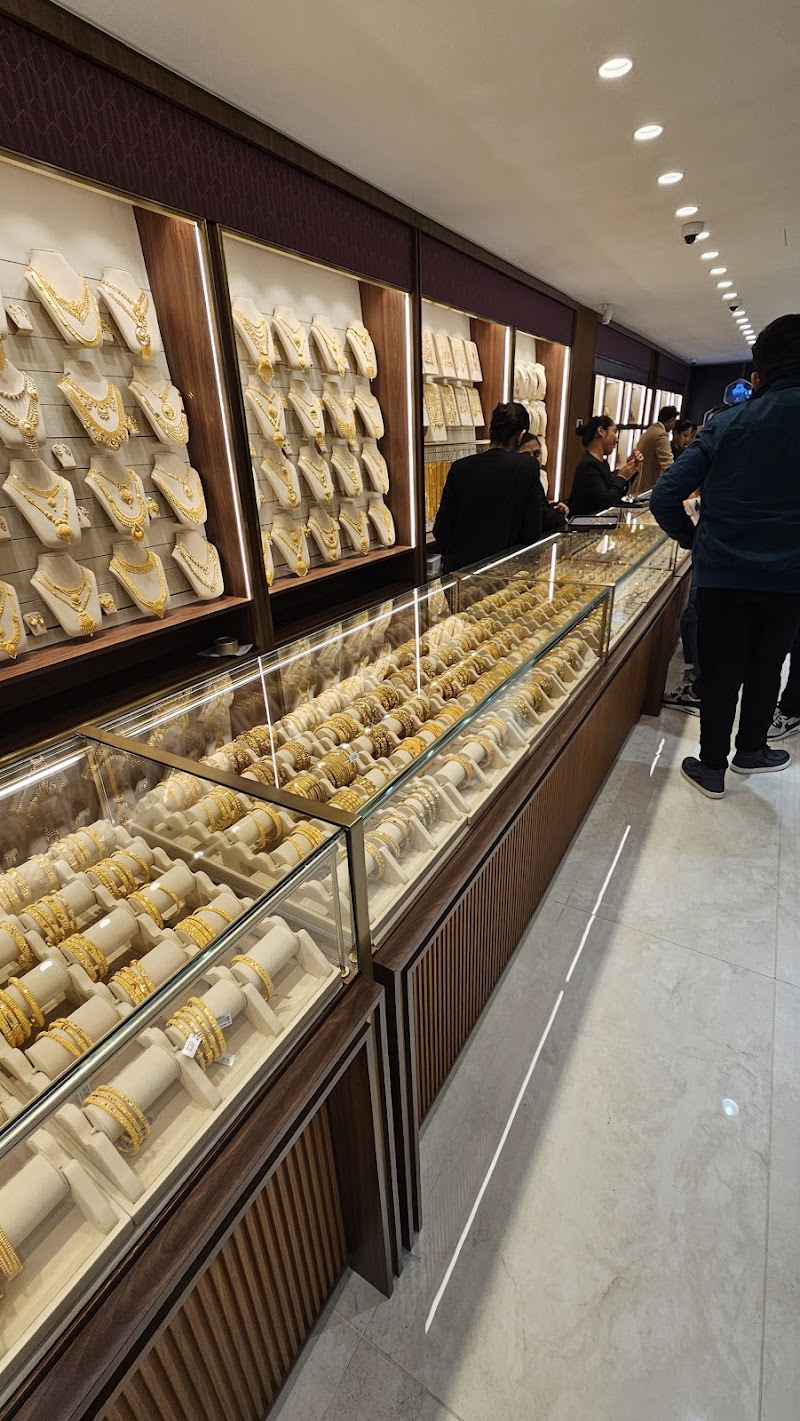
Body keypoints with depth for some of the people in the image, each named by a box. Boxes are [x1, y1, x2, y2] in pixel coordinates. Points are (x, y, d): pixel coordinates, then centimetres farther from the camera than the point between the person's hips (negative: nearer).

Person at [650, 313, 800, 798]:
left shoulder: (726, 424, -4)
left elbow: (664, 497, -10)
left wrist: (694, 540, 4)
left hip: (723, 573, 0)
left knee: (721, 673, 9)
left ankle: (712, 768, 19)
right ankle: (750, 750, 37)